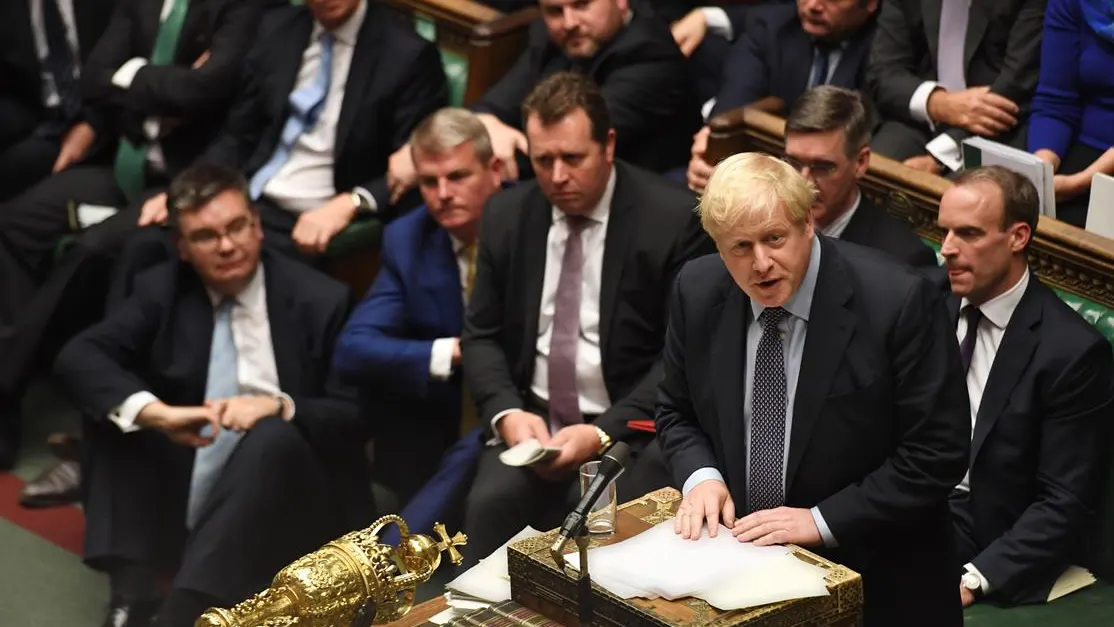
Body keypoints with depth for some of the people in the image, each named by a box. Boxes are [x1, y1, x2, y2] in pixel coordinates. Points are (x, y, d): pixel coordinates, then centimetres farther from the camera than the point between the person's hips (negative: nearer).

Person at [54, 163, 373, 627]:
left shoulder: (319, 300, -6)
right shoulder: (163, 289, 2)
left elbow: (357, 417, -9)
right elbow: (77, 358, -10)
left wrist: (280, 406, -28)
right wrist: (154, 412, -28)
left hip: (285, 503, -3)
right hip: (189, 493, 3)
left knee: (275, 435, -33)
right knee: (111, 399, -13)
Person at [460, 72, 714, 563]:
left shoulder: (674, 219, -8)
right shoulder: (506, 216, 7)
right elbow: (481, 335, 11)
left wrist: (605, 432, -17)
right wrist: (506, 412, -9)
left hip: (629, 429, -3)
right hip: (531, 421, 3)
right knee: (490, 503, -26)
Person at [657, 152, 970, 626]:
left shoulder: (899, 301, -16)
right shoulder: (697, 291, -3)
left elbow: (937, 455, -13)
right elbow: (676, 412, 12)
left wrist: (821, 521, -16)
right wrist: (700, 476, -7)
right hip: (739, 563, 2)